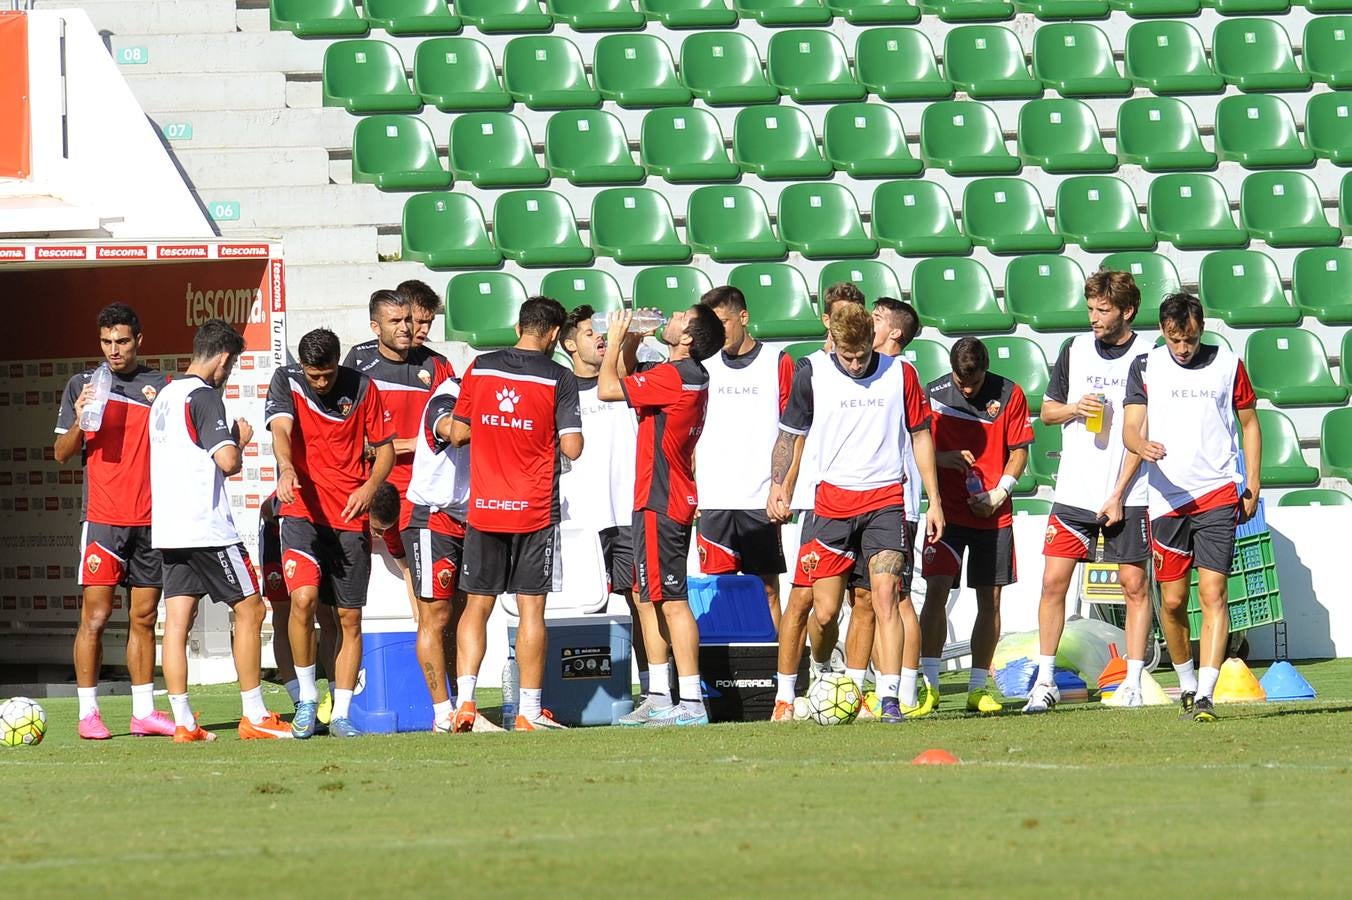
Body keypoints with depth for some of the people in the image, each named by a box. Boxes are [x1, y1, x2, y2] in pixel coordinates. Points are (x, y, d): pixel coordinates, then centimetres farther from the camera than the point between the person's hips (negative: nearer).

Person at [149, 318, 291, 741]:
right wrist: (240, 440, 0)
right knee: (250, 609, 2)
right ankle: (254, 717, 2)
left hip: (168, 527, 8)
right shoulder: (204, 395, -12)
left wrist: (229, 437, 21)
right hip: (207, 527, -8)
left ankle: (183, 722, 0)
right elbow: (228, 461, -20)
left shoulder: (165, 395, 15)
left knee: (178, 620, 4)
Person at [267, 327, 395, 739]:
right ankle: (307, 698, -5)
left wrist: (370, 486, -10)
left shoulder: (362, 388, 2)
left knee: (349, 618, 3)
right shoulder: (286, 382, -3)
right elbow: (280, 428, -20)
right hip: (302, 513, -2)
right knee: (303, 598, -21)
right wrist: (286, 467, -41)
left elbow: (386, 448, 9)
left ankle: (341, 714, 11)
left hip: (351, 518, 2)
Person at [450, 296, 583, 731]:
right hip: (535, 511, -2)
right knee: (531, 609, 1)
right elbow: (572, 448, -10)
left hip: (483, 508, 2)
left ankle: (465, 700, -2)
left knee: (477, 605, 9)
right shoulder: (559, 379, -6)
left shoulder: (480, 368, 2)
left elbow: (457, 433, 6)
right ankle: (529, 711, 1)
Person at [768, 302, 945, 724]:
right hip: (832, 499, 0)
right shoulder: (812, 373, 0)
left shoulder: (900, 374, 1)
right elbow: (789, 432, 10)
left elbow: (920, 435, 9)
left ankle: (890, 698, -18)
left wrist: (934, 500, 8)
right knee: (825, 610, -1)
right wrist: (778, 484, -2)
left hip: (886, 499, 0)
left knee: (884, 596, -16)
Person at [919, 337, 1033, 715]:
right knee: (937, 590, -12)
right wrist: (945, 457, -16)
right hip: (947, 510, -1)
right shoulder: (934, 394, -2)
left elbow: (1019, 452, 3)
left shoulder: (1009, 395, -1)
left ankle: (978, 688, 12)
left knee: (990, 599, 4)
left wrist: (999, 492, -10)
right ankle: (929, 682, -8)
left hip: (994, 514, 1)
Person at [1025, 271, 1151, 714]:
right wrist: (1073, 408, -7)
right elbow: (1046, 412, 16)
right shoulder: (1074, 350, 8)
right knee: (1053, 581, 0)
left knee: (1134, 585, 0)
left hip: (1126, 497, -4)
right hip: (1073, 492, 4)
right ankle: (1045, 681, 8)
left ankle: (1133, 683, 7)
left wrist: (1118, 496, -12)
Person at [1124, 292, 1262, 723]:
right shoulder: (1145, 367, 5)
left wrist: (1252, 486, 8)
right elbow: (1131, 428, 0)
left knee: (1212, 593, -12)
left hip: (1218, 495, -2)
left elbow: (1249, 424, 13)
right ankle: (1187, 684, 25)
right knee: (1172, 600, 5)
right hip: (1166, 498, 2)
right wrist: (1142, 445, -24)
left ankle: (1206, 695, -17)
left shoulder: (1227, 364, 4)